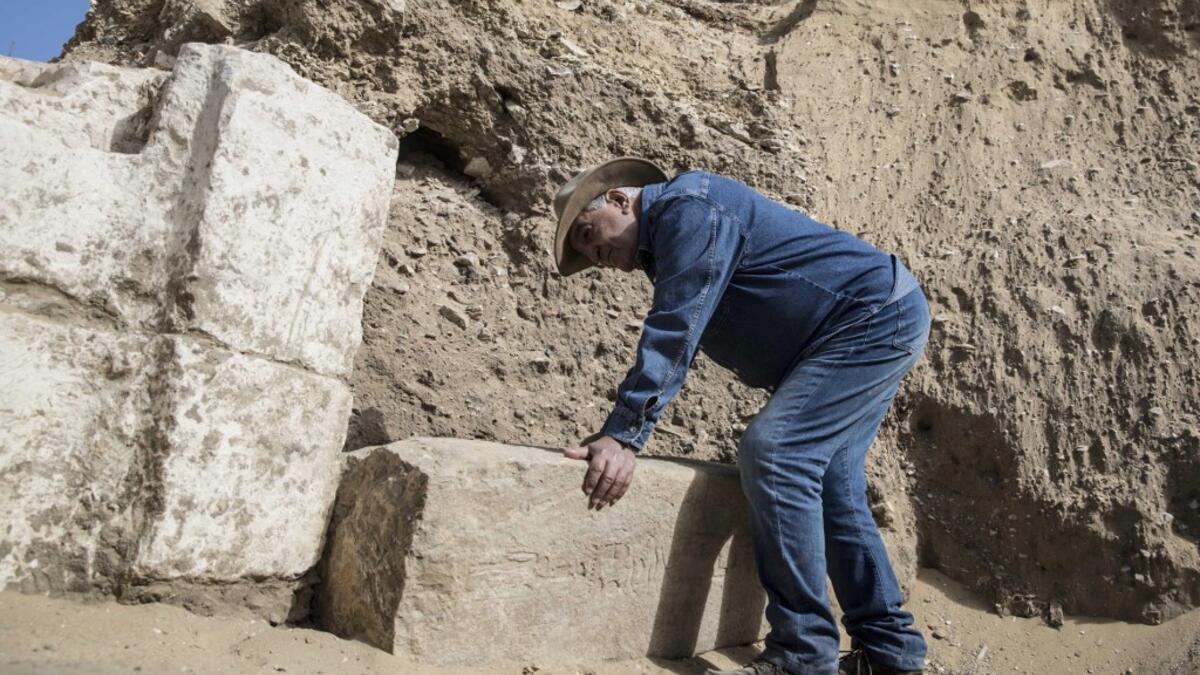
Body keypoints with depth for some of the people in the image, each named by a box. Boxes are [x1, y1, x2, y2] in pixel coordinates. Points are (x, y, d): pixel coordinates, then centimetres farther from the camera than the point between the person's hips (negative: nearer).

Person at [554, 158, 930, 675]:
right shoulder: (670, 245, 15)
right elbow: (673, 345, 19)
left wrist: (624, 433, -29)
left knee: (771, 452, -20)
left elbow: (672, 335, -26)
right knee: (829, 487, 10)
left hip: (877, 317, -11)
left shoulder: (686, 207, -17)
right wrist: (618, 431, 13)